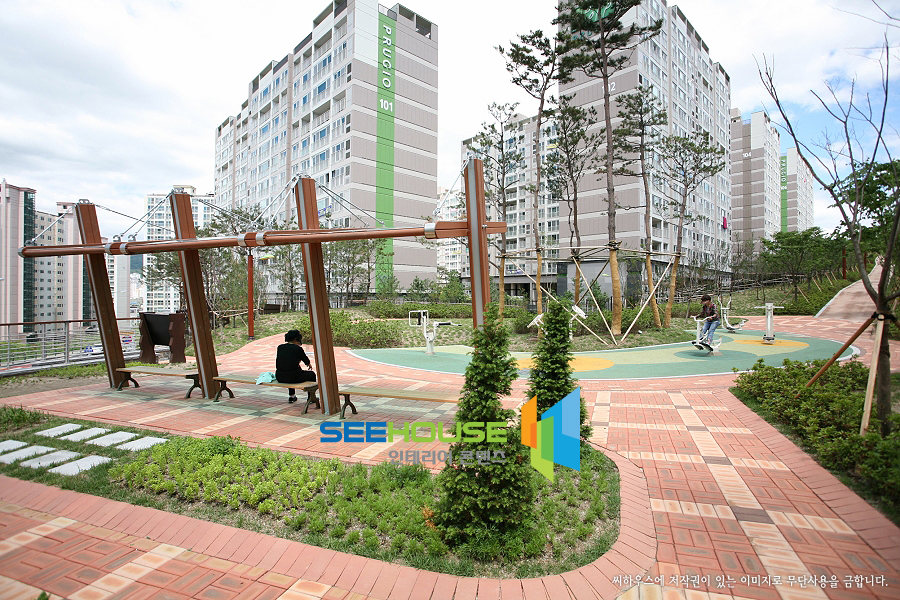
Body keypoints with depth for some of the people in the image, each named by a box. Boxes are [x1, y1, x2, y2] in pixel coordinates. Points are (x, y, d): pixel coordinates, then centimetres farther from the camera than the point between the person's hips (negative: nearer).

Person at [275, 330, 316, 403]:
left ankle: (292, 396, 44)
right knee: (312, 374, 22)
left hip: (279, 377, 6)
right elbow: (306, 360, 10)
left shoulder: (280, 347, 6)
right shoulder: (297, 348, -7)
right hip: (293, 378, -6)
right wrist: (309, 365, 35)